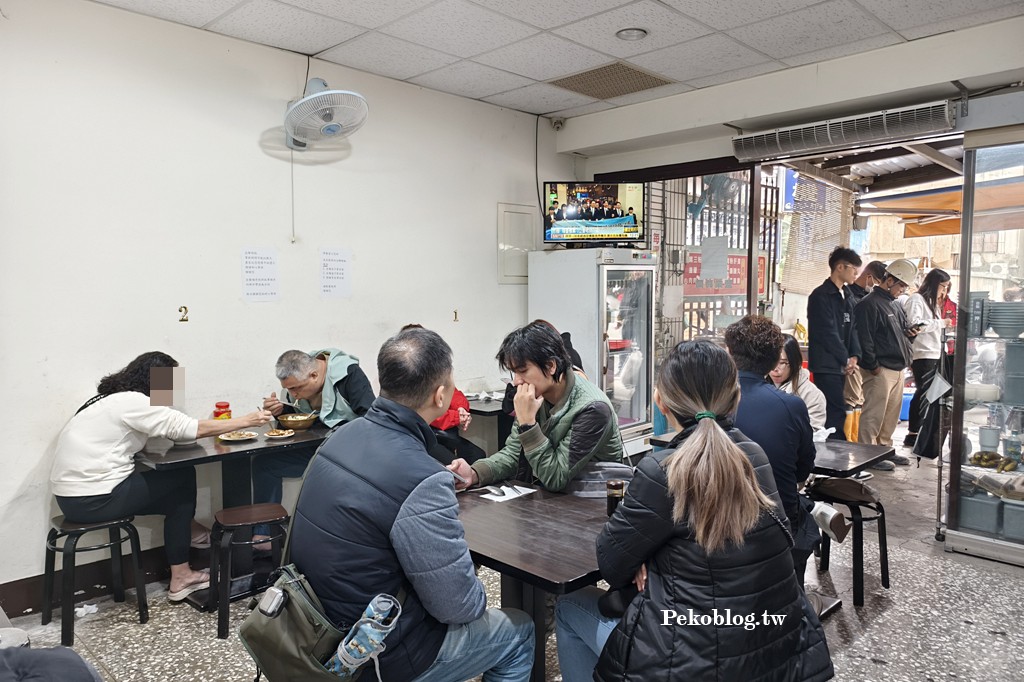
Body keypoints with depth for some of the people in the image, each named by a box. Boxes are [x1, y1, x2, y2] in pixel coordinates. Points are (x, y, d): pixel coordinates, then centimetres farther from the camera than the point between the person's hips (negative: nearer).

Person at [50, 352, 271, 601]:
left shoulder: (117, 398, 14)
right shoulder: (133, 402, -16)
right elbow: (194, 430, -18)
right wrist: (247, 421, -11)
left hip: (74, 492, 9)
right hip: (92, 499, -9)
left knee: (176, 490, 11)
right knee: (183, 480, 1)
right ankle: (180, 578, 8)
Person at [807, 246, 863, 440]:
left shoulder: (847, 295, 16)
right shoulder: (820, 296, -11)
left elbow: (851, 328, 15)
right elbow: (828, 333, -15)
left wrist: (854, 356, 0)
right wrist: (846, 360, -8)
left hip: (840, 364, 8)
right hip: (826, 365, -8)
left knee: (832, 412, 10)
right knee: (837, 412, -10)